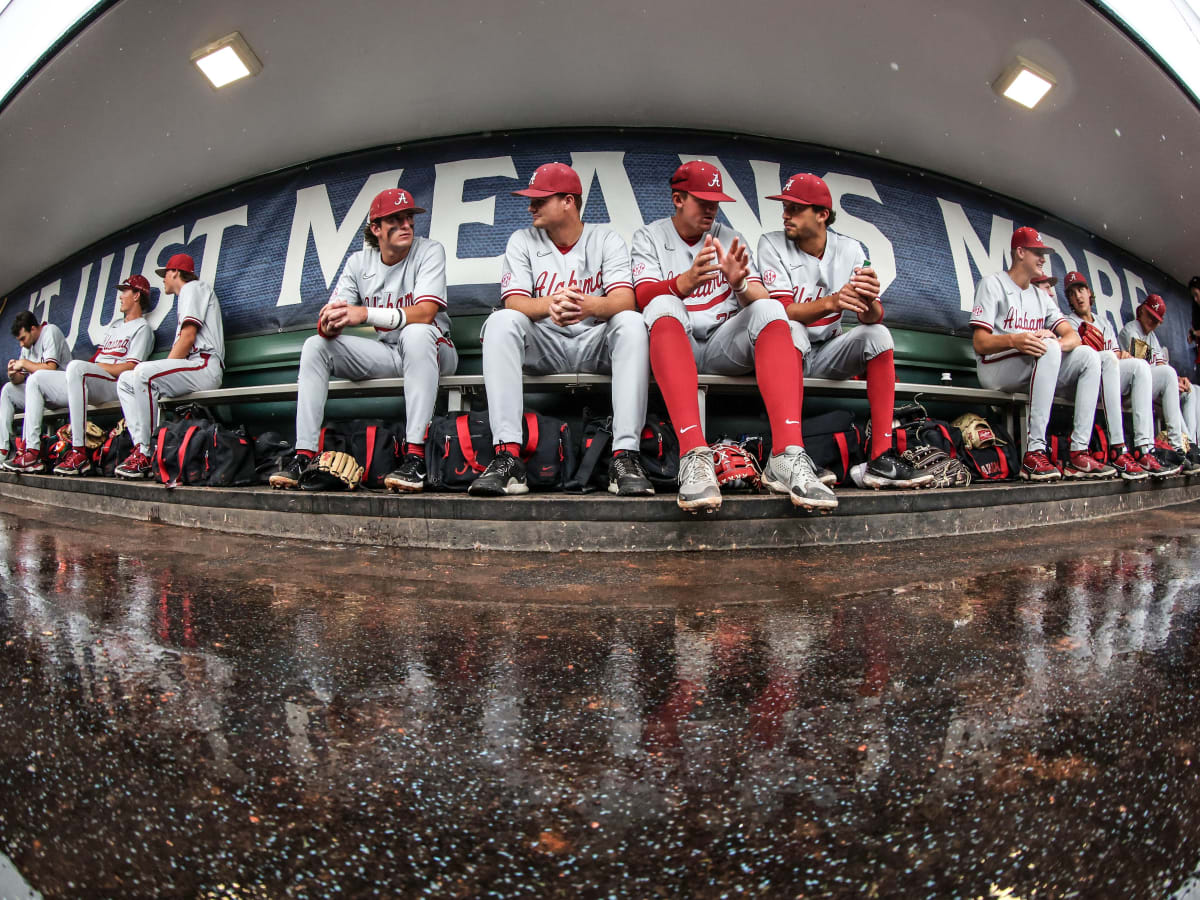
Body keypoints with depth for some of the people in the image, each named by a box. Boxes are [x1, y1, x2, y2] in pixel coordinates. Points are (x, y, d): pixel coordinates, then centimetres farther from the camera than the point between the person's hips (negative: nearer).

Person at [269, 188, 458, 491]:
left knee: (416, 333, -38)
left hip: (432, 352, -5)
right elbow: (327, 324, -4)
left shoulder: (429, 251, -9)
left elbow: (424, 313, -26)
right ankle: (303, 456, -13)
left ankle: (415, 456, -42)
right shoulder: (359, 262, 4)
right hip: (387, 353, 5)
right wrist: (328, 323, -30)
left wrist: (365, 313, -37)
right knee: (315, 345, -10)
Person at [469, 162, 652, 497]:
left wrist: (587, 306, -37)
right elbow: (513, 302, -8)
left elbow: (624, 301, -14)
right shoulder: (522, 241, 7)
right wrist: (550, 304, -32)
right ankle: (507, 456, -37)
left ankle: (625, 455, -36)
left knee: (631, 322, -30)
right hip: (541, 347, 1)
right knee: (502, 321, -27)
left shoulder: (606, 240, 3)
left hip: (595, 344, -1)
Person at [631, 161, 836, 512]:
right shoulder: (649, 236, 11)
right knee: (663, 306, -33)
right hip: (673, 345, -2)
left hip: (724, 344, 2)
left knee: (770, 310, -25)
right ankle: (695, 455, -48)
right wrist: (687, 281, -29)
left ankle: (787, 455, -40)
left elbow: (760, 299, 3)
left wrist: (739, 283, -21)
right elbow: (645, 296, -8)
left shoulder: (730, 238, 17)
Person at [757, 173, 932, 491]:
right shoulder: (772, 244, -8)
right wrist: (831, 302, -39)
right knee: (791, 330, -34)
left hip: (828, 351, 4)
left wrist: (869, 300, -34)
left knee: (879, 334, -20)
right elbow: (783, 310, -21)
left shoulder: (849, 249, 0)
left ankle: (881, 459, -26)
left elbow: (873, 317, -9)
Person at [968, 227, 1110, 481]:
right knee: (1048, 349, -31)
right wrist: (1013, 340, -31)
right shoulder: (993, 283, 2)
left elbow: (1073, 335, 9)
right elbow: (980, 343, -10)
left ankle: (1078, 454, -19)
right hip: (993, 368, -7)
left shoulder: (1041, 296, 24)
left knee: (1088, 355, -10)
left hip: (1032, 371, 7)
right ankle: (1034, 454, -38)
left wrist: (1055, 342, -16)